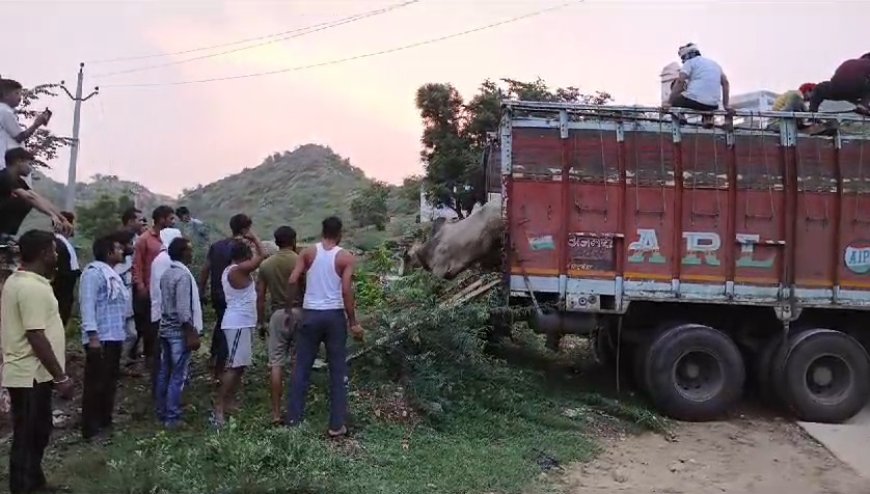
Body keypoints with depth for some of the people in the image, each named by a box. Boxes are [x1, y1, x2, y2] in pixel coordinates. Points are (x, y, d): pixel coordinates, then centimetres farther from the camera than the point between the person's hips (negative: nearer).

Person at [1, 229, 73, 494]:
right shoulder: (33, 288, -22)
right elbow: (37, 338, -25)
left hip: (24, 372, 10)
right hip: (31, 375, -10)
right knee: (29, 437, 1)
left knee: (35, 434, 20)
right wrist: (61, 377, -20)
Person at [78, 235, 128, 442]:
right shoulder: (94, 272, -14)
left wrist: (122, 331, 18)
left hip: (114, 337, 10)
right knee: (96, 384, -3)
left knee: (109, 382, 16)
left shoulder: (112, 273, 15)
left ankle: (104, 422, 27)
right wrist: (92, 335, -25)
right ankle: (90, 429, 5)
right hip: (100, 338, -10)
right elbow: (87, 304, -20)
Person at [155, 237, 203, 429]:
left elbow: (164, 303, 15)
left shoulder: (167, 274, 10)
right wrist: (192, 334, -19)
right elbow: (183, 309, -22)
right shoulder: (183, 275, -17)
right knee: (178, 376, -3)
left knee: (165, 374, 14)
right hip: (179, 332, -9)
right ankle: (172, 418, 0)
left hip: (166, 329, 9)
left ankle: (162, 413, 21)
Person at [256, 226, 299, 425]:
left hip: (278, 314, 2)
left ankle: (276, 412, 2)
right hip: (298, 312, -2)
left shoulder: (266, 264, 4)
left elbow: (260, 297, 5)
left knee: (276, 363, 3)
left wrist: (261, 322, 13)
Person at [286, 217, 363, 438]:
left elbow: (293, 281, -6)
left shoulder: (308, 253, 2)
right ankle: (336, 425, 9)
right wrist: (353, 322, -5)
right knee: (338, 371, 6)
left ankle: (293, 419, 14)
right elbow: (346, 291, -10)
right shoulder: (346, 258, -3)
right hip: (335, 315, -1)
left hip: (310, 314, 2)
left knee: (301, 368, 10)